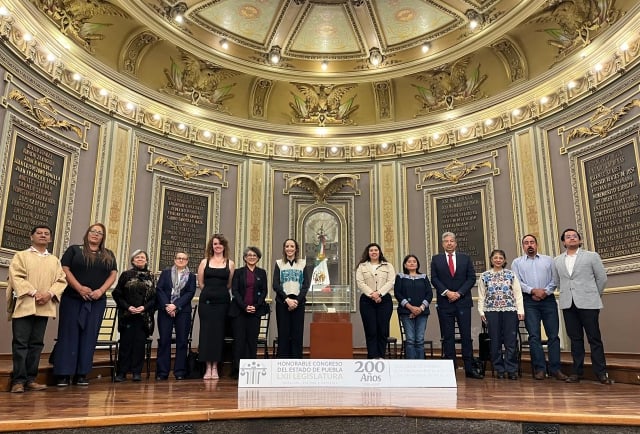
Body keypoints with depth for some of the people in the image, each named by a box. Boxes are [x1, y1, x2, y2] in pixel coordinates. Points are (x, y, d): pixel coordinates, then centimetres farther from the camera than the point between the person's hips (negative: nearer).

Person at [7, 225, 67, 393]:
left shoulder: (55, 261, 18)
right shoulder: (21, 256, 8)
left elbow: (61, 280, 8)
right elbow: (16, 277, -5)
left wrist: (50, 293, -11)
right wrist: (34, 293, -16)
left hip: (44, 307, 3)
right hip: (24, 305, -3)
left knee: (36, 343, 5)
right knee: (20, 343, -4)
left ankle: (30, 379, 10)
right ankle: (18, 380, 0)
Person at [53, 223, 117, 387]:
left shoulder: (109, 255, 14)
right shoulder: (74, 249, 7)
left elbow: (113, 275, 8)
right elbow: (65, 269, -3)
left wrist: (101, 290, -9)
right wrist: (79, 288, -15)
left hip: (97, 301, 2)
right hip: (72, 298, -2)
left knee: (89, 336, 2)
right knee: (69, 335, -3)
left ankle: (82, 374, 7)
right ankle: (64, 374, 1)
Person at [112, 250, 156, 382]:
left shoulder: (150, 276, 9)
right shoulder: (126, 275, 5)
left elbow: (154, 297, 5)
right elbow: (116, 294, 2)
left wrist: (145, 307, -10)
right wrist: (127, 307, -9)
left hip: (144, 315, 1)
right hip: (127, 315, -1)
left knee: (140, 343, 1)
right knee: (126, 342, -1)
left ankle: (137, 372, 7)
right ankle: (122, 372, 7)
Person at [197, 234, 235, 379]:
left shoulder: (230, 263, 6)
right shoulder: (205, 262, 7)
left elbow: (230, 284, 6)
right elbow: (201, 282, 8)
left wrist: (220, 292, 4)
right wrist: (210, 291, 7)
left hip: (222, 301, 0)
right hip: (206, 300, 0)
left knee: (218, 332, 1)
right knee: (206, 331, -1)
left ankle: (215, 367, 8)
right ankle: (208, 367, 6)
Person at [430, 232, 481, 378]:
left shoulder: (465, 258, 9)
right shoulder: (436, 259, 7)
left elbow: (471, 278, 2)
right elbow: (434, 279, 1)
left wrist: (459, 293, -9)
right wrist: (447, 292, -12)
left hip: (463, 302, 1)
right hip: (444, 302, 0)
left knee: (466, 336, 1)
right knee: (448, 337, 3)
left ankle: (469, 369, 7)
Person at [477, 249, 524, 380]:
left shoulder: (511, 274, 7)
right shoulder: (484, 276, 7)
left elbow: (518, 294, 4)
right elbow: (481, 296, 7)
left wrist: (520, 310, -3)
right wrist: (481, 311, 0)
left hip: (510, 310, 0)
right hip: (491, 311, 0)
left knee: (511, 341, -1)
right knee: (495, 342, 4)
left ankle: (511, 369, 9)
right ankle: (499, 369, 14)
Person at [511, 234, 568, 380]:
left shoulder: (548, 260, 15)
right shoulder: (517, 262, 12)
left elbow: (555, 279, 5)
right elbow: (517, 282, 1)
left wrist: (545, 291, -9)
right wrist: (533, 290, -11)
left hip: (548, 299, 1)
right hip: (529, 301, -1)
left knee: (553, 334, -2)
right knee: (534, 335, -4)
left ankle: (555, 368, 2)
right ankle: (539, 368, -1)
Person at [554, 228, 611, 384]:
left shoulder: (592, 256, 3)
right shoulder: (557, 260, 10)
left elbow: (602, 278, 6)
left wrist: (594, 296, 9)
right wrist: (566, 294, 11)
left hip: (588, 303, -2)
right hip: (568, 304, 3)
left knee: (594, 338, 0)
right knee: (575, 338, 7)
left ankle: (601, 372, 7)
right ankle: (577, 371, 11)